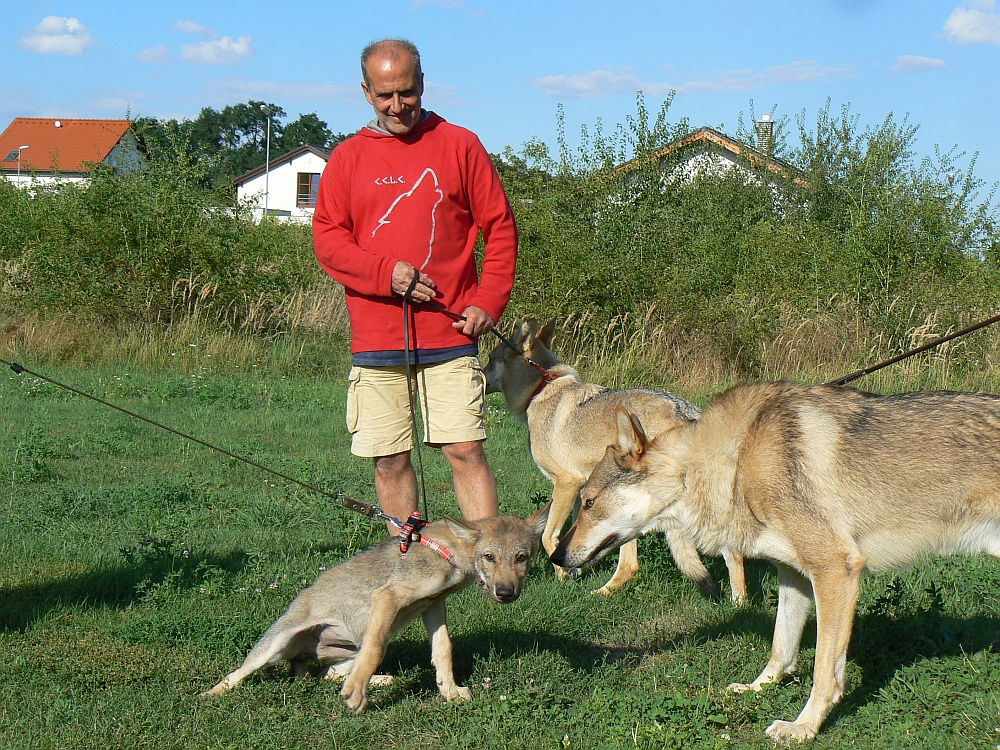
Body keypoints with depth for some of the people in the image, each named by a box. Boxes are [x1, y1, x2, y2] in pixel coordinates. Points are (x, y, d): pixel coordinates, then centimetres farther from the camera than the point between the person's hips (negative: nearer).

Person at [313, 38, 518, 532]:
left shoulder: (459, 145, 5)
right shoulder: (347, 158, 9)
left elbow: (500, 228, 6)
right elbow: (327, 238, 4)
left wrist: (488, 302, -5)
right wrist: (385, 271, -13)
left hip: (450, 335, -2)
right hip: (375, 341, 2)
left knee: (466, 451, -6)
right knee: (390, 460, 5)